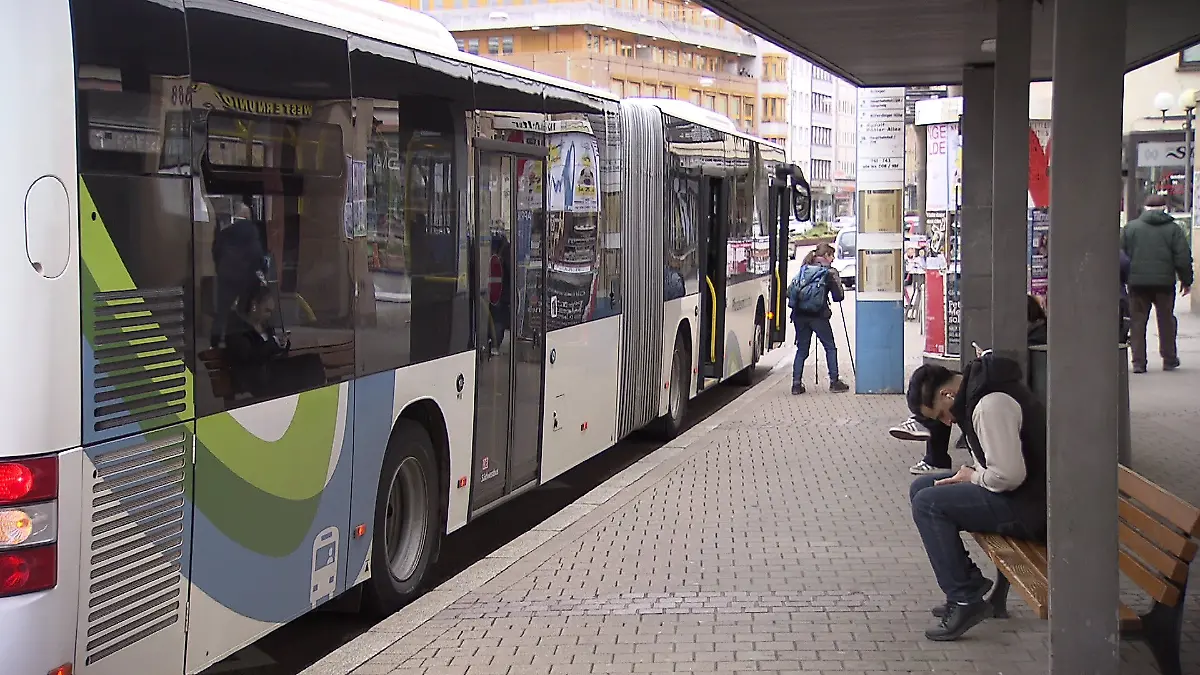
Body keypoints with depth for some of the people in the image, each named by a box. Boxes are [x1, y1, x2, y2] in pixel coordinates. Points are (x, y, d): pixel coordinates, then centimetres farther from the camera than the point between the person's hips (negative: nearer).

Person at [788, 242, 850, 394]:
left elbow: (790, 291, 9)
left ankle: (796, 383, 4)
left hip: (799, 316, 5)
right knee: (830, 347, 10)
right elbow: (838, 296, -3)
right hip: (818, 316, -5)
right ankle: (834, 381, 9)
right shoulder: (828, 273, -4)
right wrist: (838, 283, 16)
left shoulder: (802, 271, 10)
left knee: (801, 349, 11)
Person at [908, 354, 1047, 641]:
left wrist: (974, 477, -10)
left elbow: (1009, 474, -29)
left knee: (927, 503, -17)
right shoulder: (978, 392, 9)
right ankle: (968, 582, 13)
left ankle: (965, 600, -11)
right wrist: (972, 474, 2)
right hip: (1015, 493, 11)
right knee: (920, 488, 10)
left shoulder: (992, 405, -23)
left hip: (1028, 508, -11)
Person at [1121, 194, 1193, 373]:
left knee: (1138, 321, 5)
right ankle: (1169, 360, 18)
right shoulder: (1173, 228, 1)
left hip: (1137, 282, 0)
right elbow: (1183, 258, 0)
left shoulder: (1130, 227, 3)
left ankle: (1138, 362, 0)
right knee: (1166, 321, 13)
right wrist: (1186, 281, 10)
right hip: (1164, 282, 0)